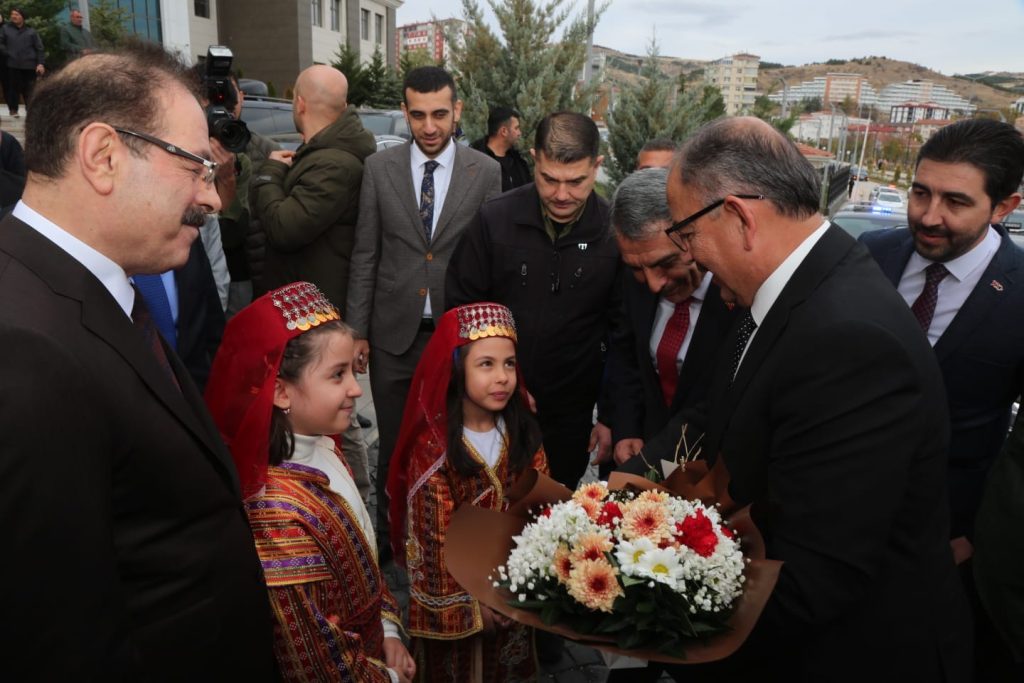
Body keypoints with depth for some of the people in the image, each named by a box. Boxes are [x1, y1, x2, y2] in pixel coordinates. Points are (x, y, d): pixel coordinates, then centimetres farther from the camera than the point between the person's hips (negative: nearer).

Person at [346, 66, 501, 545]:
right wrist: (357, 330, 1)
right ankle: (389, 535, 34)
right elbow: (365, 256, 3)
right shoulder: (378, 169, 1)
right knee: (393, 445, 13)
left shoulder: (485, 172, -2)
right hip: (394, 332, 1)